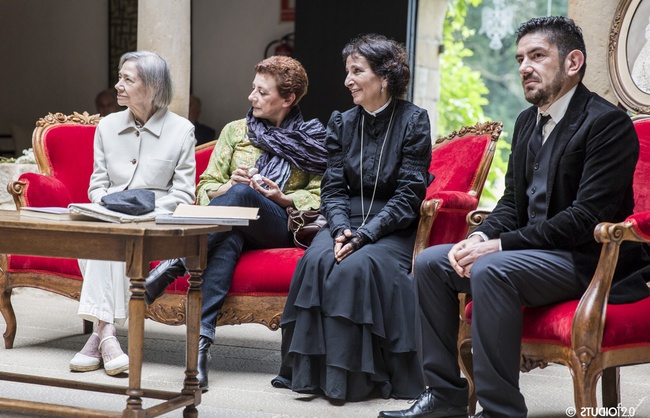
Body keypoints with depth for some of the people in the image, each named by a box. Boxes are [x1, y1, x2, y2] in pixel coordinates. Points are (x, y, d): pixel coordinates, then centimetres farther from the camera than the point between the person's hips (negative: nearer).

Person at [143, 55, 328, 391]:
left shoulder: (312, 142, 12)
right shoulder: (235, 131, 18)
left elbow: (320, 197, 5)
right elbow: (205, 188, 13)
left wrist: (283, 198, -13)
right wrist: (229, 186, -10)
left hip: (281, 229, -2)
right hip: (232, 226, 2)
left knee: (243, 193, -36)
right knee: (228, 240, -39)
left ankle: (174, 263, -39)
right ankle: (201, 341, -52)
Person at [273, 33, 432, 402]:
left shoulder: (413, 120, -5)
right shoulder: (342, 123, 9)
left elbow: (408, 194, -10)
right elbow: (333, 188, 5)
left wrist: (365, 234, -21)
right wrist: (341, 228, -16)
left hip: (392, 228, -4)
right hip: (348, 220, 4)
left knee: (359, 264, -32)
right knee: (317, 260, -27)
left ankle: (358, 377, -22)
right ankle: (312, 371, -20)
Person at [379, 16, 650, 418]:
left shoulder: (607, 123, -15)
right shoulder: (528, 121, 13)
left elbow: (588, 216, -22)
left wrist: (500, 244, -23)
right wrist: (482, 236, -7)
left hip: (585, 259, -9)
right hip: (532, 249, 9)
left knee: (490, 271, -32)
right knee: (430, 262, 0)